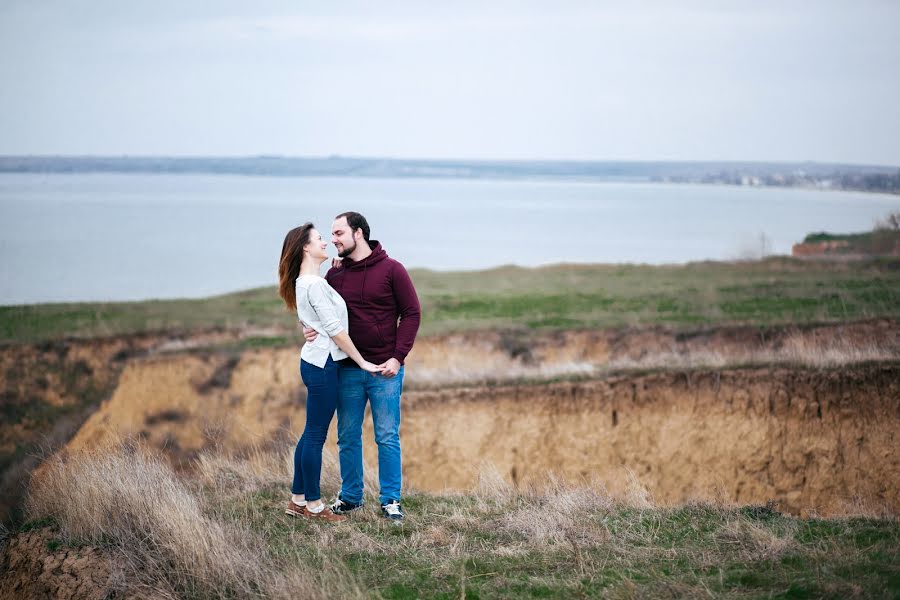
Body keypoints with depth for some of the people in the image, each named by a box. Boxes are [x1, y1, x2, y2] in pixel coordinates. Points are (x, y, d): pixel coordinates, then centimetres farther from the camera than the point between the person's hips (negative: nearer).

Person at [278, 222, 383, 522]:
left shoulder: (304, 282, 15)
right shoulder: (315, 284, -16)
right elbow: (335, 329, -16)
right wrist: (362, 362, -9)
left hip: (315, 361, 10)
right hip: (322, 363, -10)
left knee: (312, 433, 13)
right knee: (316, 435, -3)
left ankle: (298, 499, 19)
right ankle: (313, 504, 3)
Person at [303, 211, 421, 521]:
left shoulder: (391, 269, -5)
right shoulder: (334, 274, 7)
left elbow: (411, 313, -5)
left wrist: (398, 357, -12)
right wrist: (310, 328, -5)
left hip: (385, 370, -4)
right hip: (347, 370, 4)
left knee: (388, 438, 1)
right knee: (348, 437, 9)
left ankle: (390, 500, 9)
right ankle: (350, 496, 21)